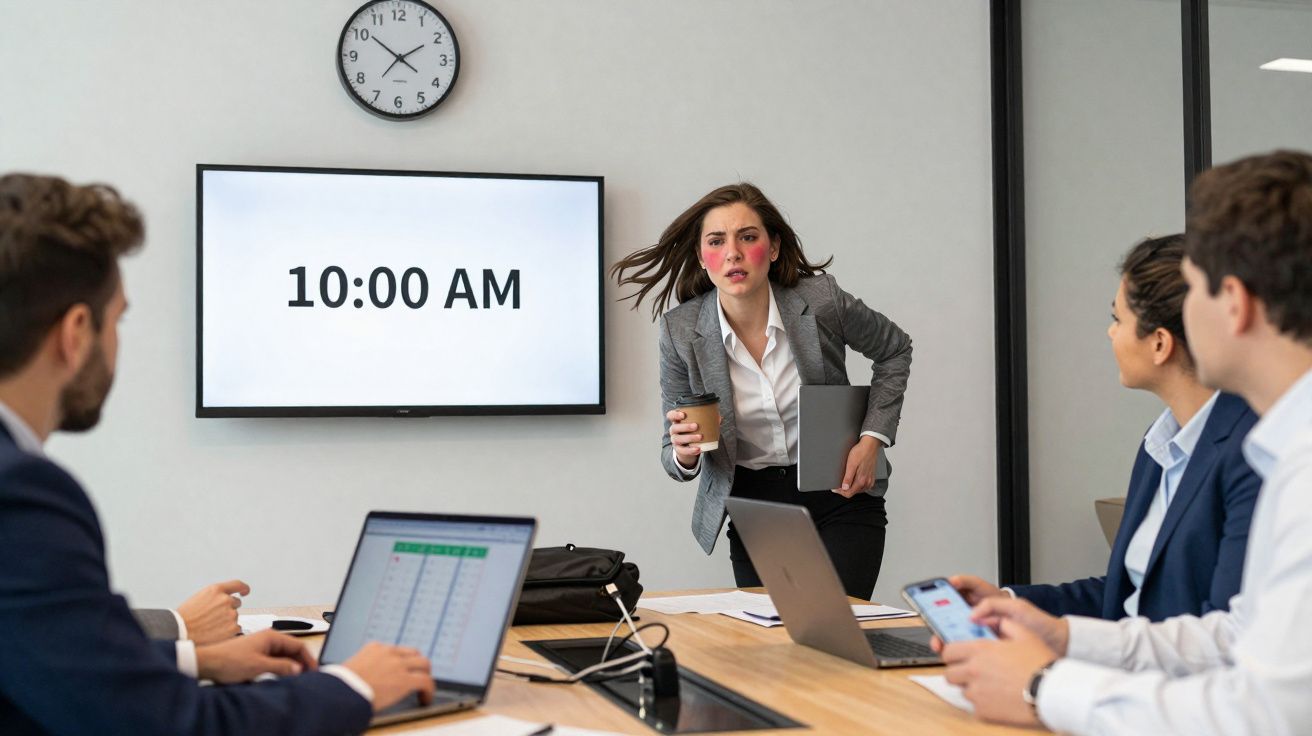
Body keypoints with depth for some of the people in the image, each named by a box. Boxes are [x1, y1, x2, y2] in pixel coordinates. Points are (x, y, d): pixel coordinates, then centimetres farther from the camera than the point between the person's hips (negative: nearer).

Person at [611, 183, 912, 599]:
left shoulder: (821, 301, -15)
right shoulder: (681, 330, -12)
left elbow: (895, 350, 6)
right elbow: (675, 456, -3)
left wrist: (873, 439, -4)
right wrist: (684, 454, -27)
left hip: (840, 493, -1)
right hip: (755, 503, 1)